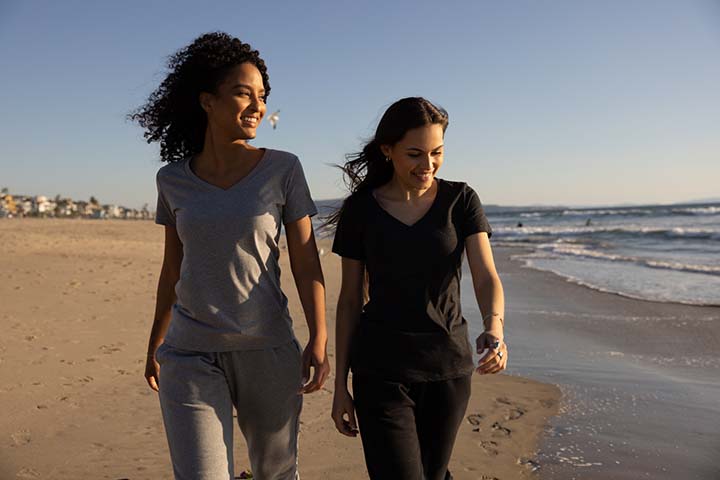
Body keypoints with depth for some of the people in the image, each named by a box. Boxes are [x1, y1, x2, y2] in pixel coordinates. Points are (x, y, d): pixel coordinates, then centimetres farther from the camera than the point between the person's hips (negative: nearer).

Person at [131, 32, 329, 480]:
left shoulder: (283, 169, -4)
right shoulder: (173, 179, 3)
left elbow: (306, 262, -4)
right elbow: (173, 268, 12)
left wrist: (319, 340, -13)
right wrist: (155, 345, 18)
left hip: (268, 350, -1)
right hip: (190, 355, 1)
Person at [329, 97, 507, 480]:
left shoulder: (460, 200, 0)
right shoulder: (361, 209, -2)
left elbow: (486, 277, -10)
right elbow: (350, 299, 2)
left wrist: (494, 329, -32)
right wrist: (340, 385, 1)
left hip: (449, 365, 2)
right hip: (381, 369, -1)